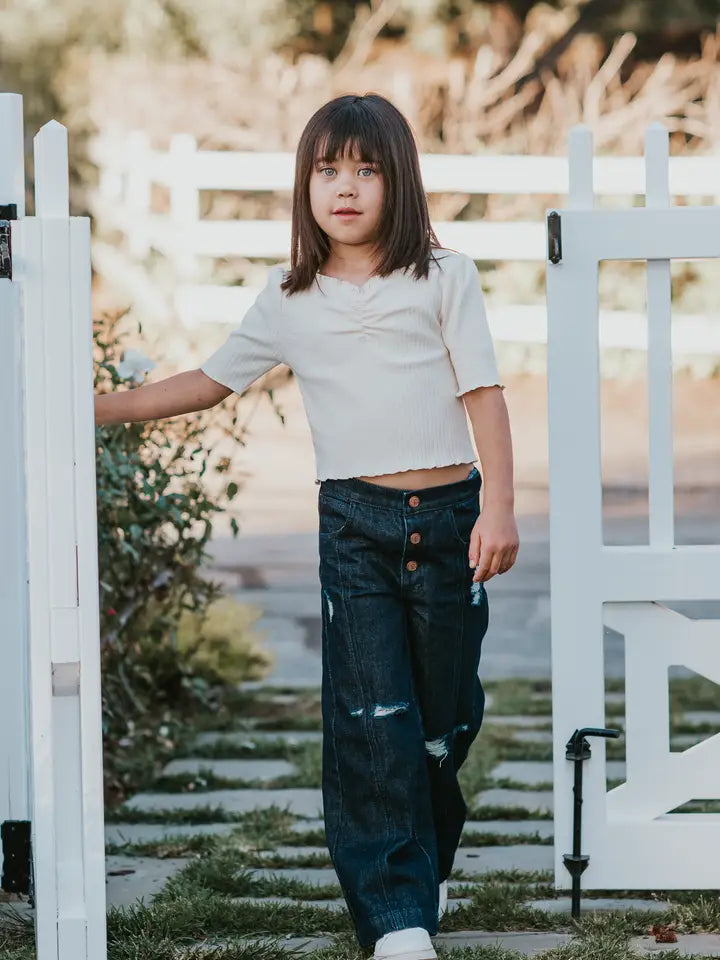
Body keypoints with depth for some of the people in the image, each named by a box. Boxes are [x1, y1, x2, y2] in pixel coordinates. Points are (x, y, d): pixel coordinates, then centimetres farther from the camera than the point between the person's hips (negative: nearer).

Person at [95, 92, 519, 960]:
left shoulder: (443, 277, 4)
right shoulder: (290, 301, 9)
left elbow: (482, 392, 1)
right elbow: (210, 381, 15)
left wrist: (498, 506, -8)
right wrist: (96, 409, 10)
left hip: (448, 514, 0)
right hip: (354, 521, 0)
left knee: (445, 715, 7)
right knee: (371, 716, -9)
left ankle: (426, 864, 30)